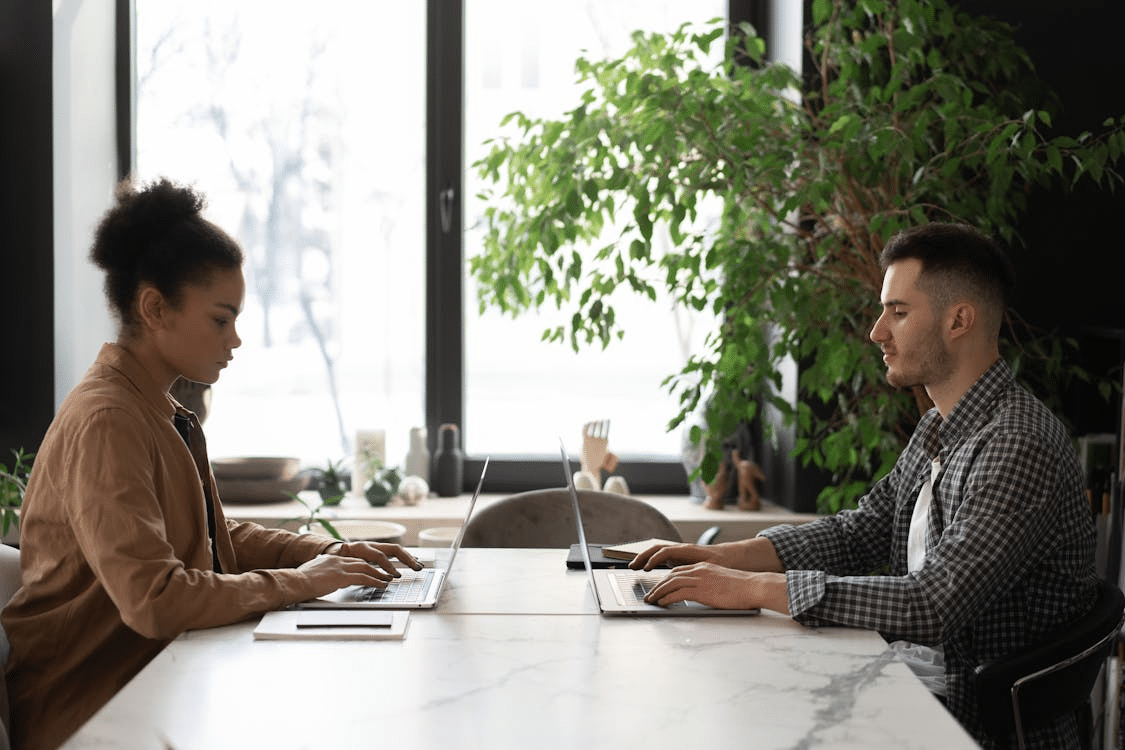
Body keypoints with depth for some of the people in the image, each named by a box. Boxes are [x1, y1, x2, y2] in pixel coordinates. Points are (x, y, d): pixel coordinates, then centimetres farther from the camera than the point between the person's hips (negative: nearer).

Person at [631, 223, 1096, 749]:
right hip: (917, 684, 8)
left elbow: (936, 605, -31)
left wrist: (753, 588, -28)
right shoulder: (939, 430, 10)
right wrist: (723, 558, 1)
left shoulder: (1019, 447, -23)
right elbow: (859, 532, 16)